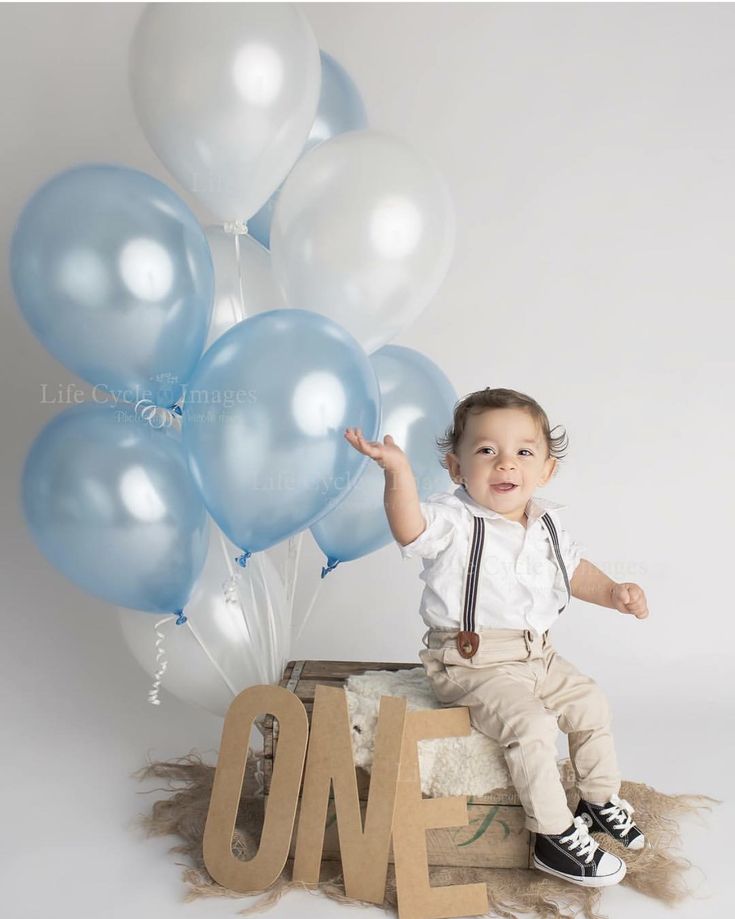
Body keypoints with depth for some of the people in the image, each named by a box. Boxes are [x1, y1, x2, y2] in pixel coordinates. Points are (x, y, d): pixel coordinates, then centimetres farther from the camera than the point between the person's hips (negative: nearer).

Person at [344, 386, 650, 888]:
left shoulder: (546, 522, 5)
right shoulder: (453, 519, -17)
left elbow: (575, 569, 22)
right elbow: (410, 530, -39)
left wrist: (613, 592, 5)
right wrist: (399, 471, -54)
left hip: (537, 656, 8)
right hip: (473, 663, -8)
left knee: (590, 701, 13)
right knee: (533, 724, -23)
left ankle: (602, 800, 38)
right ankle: (556, 837, -4)